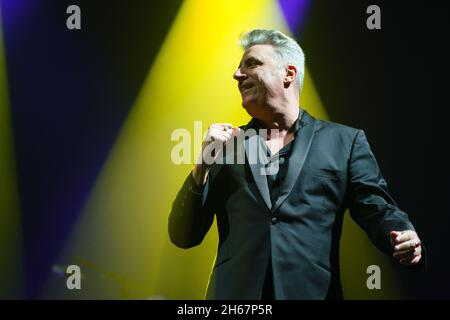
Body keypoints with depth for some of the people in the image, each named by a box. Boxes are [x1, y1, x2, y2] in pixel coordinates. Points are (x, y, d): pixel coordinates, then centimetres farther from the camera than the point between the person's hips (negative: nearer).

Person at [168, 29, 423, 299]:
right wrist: (204, 165, -4)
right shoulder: (225, 145, 13)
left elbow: (376, 208, 1)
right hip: (234, 292, 1)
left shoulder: (346, 141, 9)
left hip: (314, 290, -1)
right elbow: (183, 237, 9)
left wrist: (405, 239, -20)